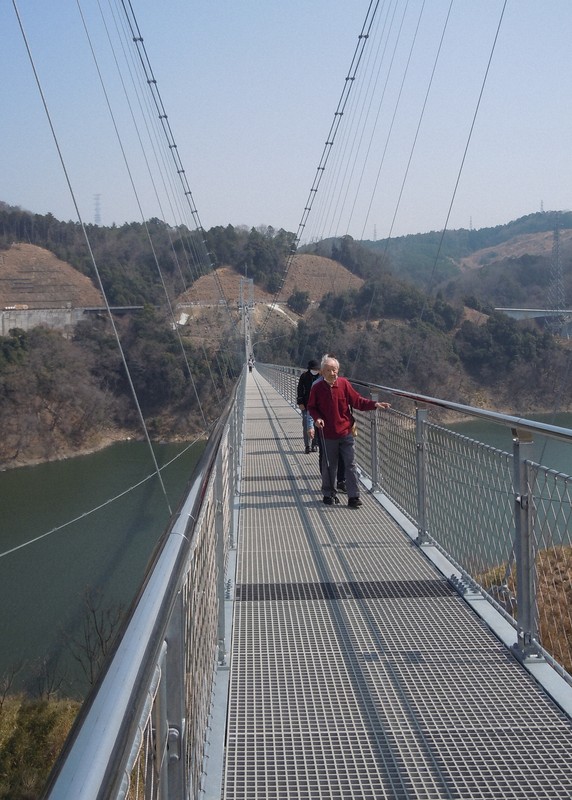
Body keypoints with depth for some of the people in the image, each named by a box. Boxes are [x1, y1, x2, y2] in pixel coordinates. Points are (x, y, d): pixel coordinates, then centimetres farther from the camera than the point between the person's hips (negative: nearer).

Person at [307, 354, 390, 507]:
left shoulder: (344, 383, -2)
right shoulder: (317, 388, -4)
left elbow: (358, 401, 1)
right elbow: (311, 407, 7)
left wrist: (374, 404, -11)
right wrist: (317, 418, -12)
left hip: (346, 432, 1)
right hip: (328, 434, 0)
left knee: (350, 465, 0)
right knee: (329, 466, 10)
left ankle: (353, 497, 4)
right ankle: (329, 494, 26)